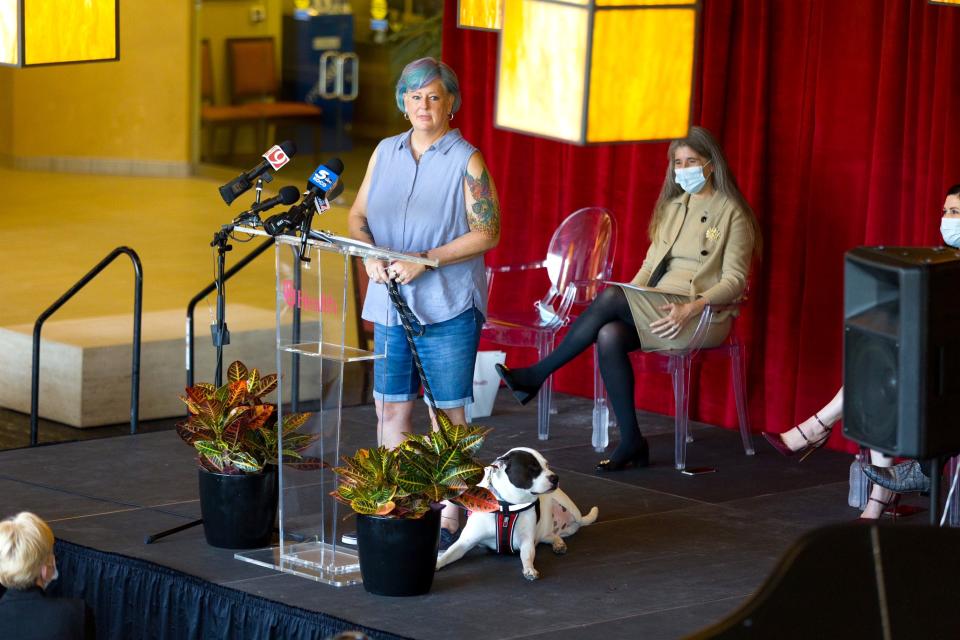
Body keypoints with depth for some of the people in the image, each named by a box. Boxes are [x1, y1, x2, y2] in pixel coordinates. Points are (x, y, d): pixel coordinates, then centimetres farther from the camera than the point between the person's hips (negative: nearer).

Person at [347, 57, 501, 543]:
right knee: (391, 410, 8)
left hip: (447, 308, -5)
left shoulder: (467, 162, -6)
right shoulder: (386, 152, 10)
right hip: (390, 304, 5)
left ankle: (448, 515, 7)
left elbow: (487, 233, -10)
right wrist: (371, 254, -8)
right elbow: (358, 216, 13)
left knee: (446, 415, 0)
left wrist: (426, 259, -18)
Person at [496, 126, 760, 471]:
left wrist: (691, 308, -23)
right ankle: (631, 443, -24)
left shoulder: (731, 212, -2)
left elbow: (734, 281, -8)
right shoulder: (672, 206, 19)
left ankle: (537, 375, -16)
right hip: (656, 307, 6)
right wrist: (630, 294, -1)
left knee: (611, 297, -27)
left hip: (704, 316, -6)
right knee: (609, 335, -28)